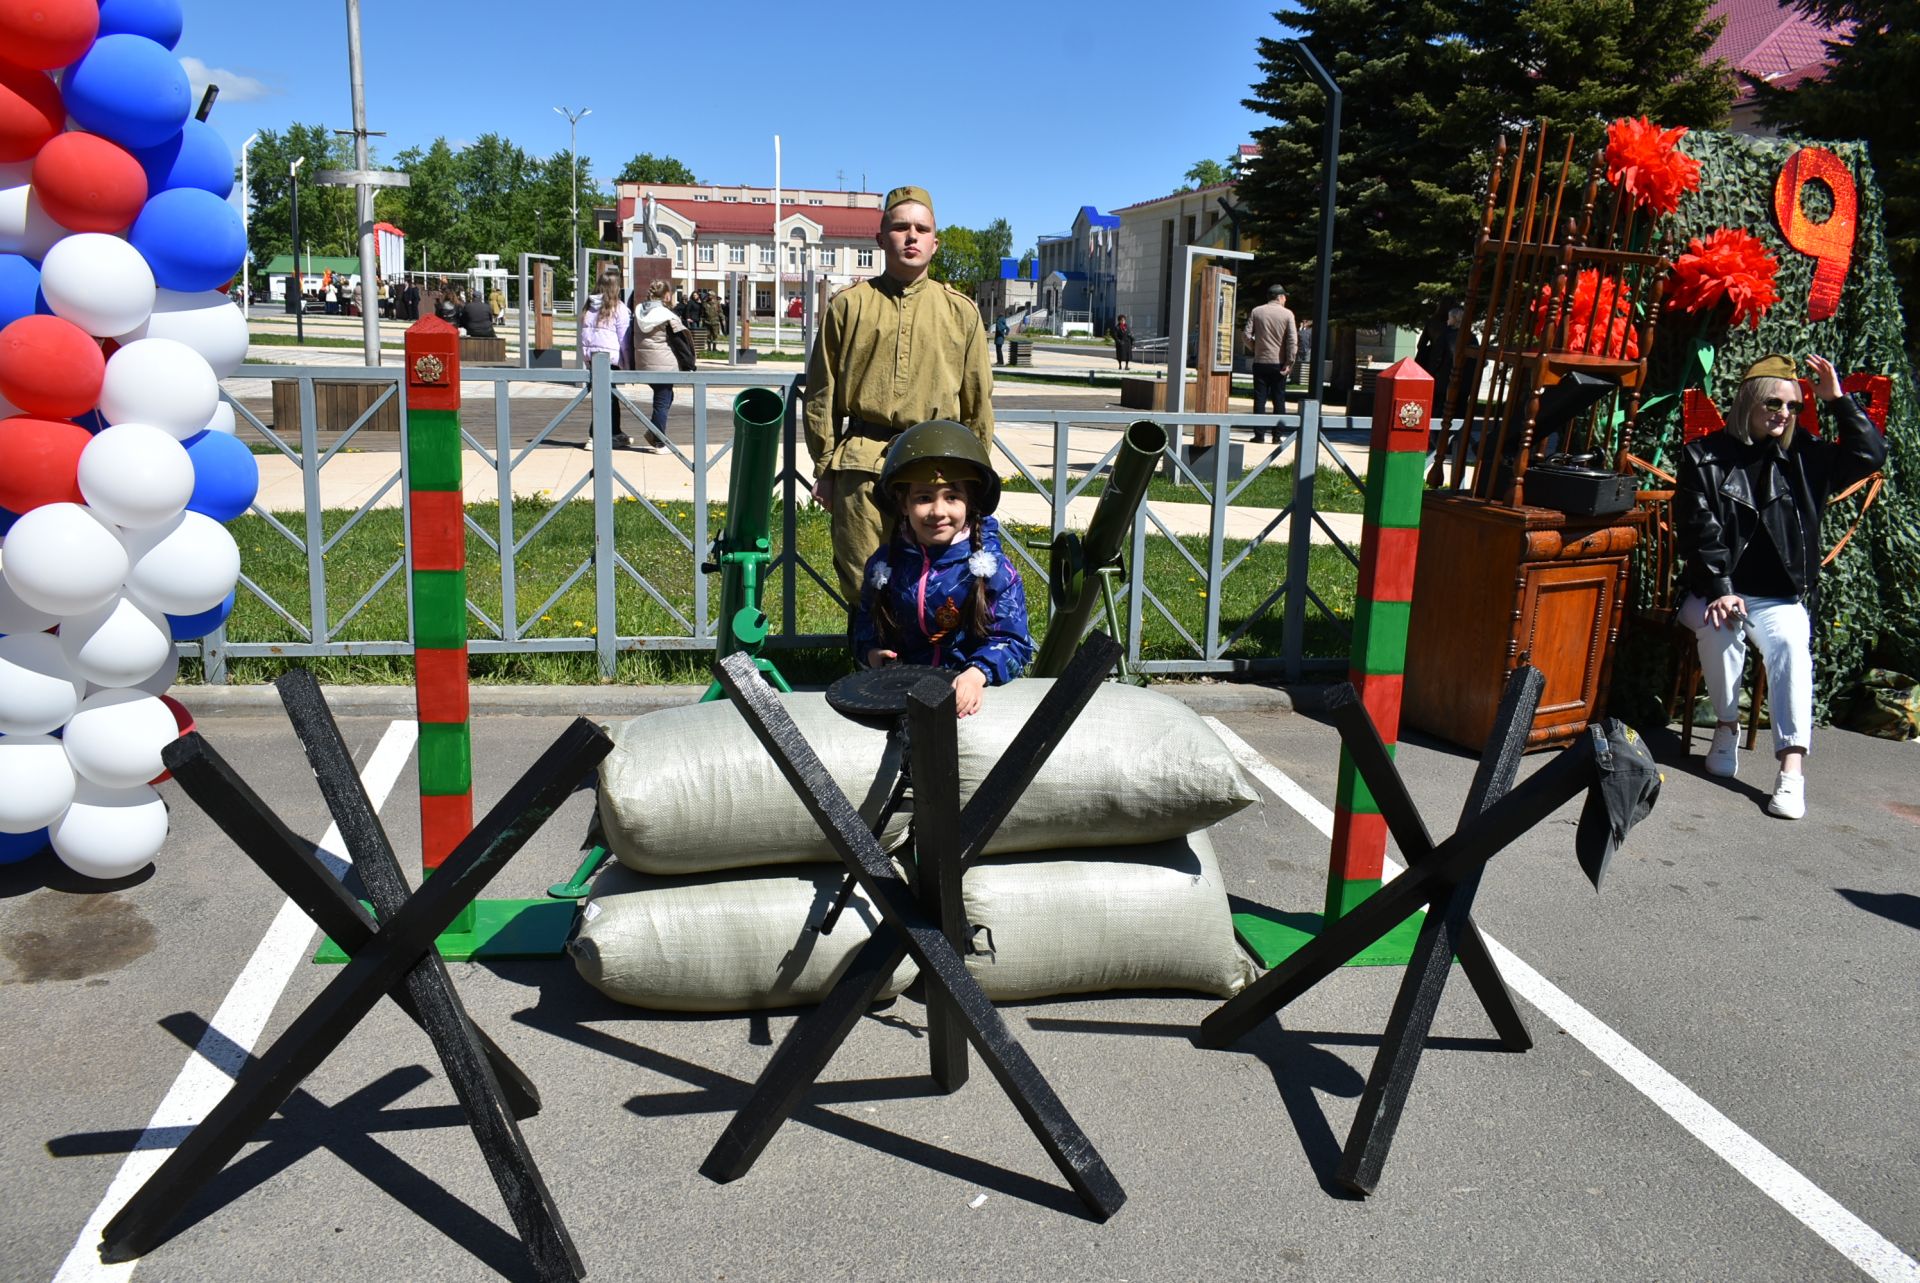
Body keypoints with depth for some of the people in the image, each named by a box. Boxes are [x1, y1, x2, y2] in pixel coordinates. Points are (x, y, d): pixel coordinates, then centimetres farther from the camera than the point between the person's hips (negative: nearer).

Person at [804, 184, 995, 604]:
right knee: (861, 585, 3)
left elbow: (978, 399, 12)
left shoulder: (961, 311, 10)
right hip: (862, 463, 0)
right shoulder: (849, 305, 7)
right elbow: (822, 393, 8)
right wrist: (824, 468, 6)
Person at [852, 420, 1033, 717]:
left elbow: (1010, 640, -6)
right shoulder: (884, 564, 6)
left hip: (969, 693, -3)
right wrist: (871, 651, -2)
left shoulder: (992, 567, -5)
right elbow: (866, 622, 20)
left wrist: (978, 674, -24)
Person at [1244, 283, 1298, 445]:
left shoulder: (1256, 312, 2)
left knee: (1260, 399, 3)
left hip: (1260, 361, 1)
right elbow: (1293, 340, -9)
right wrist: (1290, 362, -7)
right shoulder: (1287, 314, -2)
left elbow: (1247, 336, -2)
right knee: (1279, 400, 6)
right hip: (1279, 363, -1)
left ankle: (1259, 435, -1)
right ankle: (1277, 435, 6)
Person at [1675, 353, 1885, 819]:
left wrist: (1838, 400, -2)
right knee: (1720, 626, -34)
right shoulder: (1705, 456, 1)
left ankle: (1792, 767, -36)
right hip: (1717, 591, -1)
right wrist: (1719, 591, -19)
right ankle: (1726, 724, -11)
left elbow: (1870, 456, 4)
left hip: (1781, 598, 2)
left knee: (1791, 643, -29)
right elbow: (1699, 531, -8)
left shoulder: (1803, 457, 11)